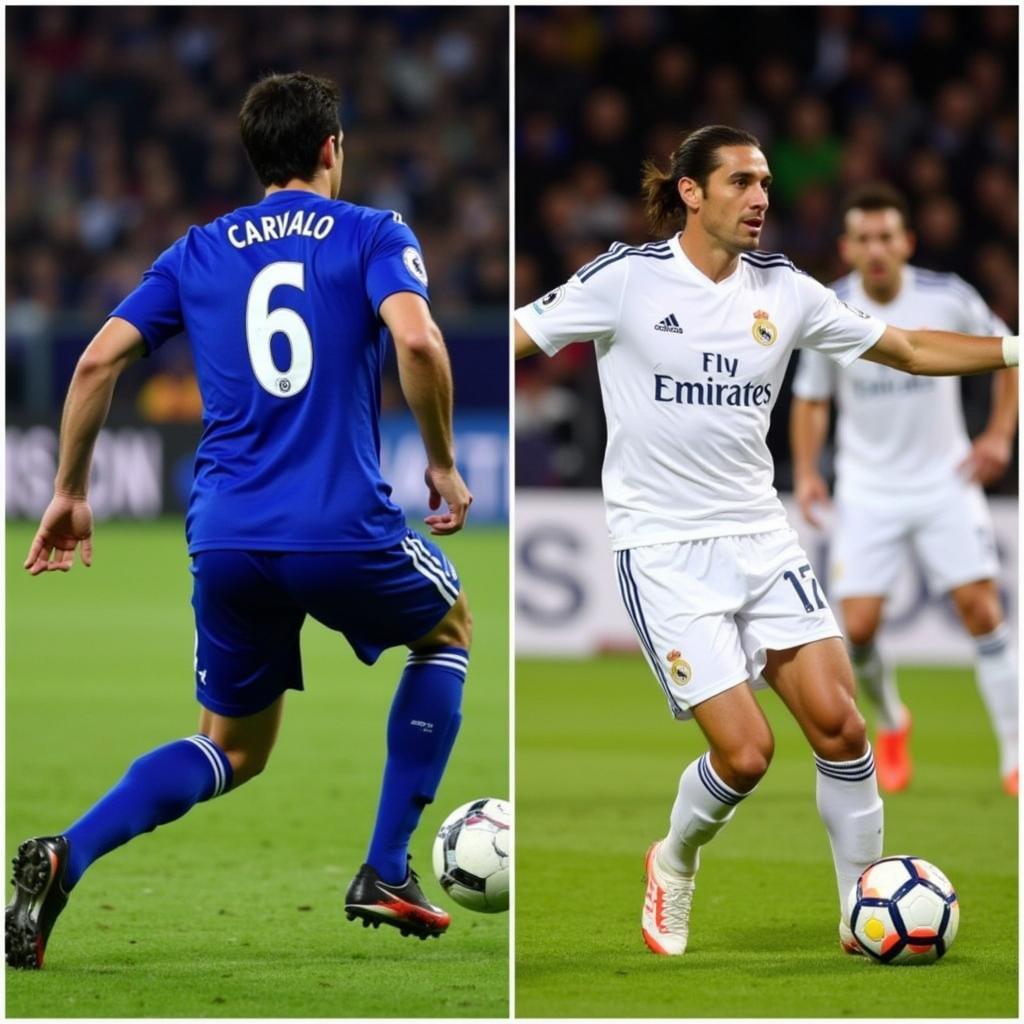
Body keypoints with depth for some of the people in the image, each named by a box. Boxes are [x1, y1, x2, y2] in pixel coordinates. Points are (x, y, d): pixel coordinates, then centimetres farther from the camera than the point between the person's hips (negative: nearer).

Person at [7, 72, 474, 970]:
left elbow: (97, 363, 6)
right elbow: (416, 339, -15)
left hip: (226, 538, 4)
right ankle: (386, 876, 19)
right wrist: (443, 465, -2)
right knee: (447, 632, 28)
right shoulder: (373, 236, 5)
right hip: (344, 526, -4)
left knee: (235, 750, 20)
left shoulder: (197, 254, 15)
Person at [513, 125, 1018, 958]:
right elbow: (513, 338, -4)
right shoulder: (628, 279, -8)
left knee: (838, 724, -8)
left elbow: (908, 349, 14)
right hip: (665, 550, -4)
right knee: (745, 752, -12)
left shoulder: (784, 290, 5)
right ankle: (675, 866, 19)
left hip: (761, 537, 4)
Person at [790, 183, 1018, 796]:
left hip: (946, 481, 0)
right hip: (867, 490, 1)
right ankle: (891, 726, 23)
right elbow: (811, 398, 6)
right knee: (857, 626, -8)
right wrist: (806, 472, -6)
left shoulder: (948, 298, -10)